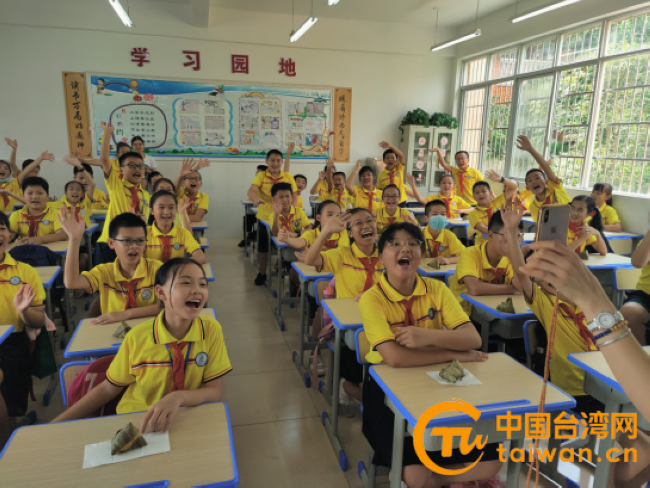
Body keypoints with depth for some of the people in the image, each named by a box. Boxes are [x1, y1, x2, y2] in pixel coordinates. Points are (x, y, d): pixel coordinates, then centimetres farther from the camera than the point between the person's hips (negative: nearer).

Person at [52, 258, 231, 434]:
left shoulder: (211, 329, -10)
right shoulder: (137, 337, -10)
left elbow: (215, 391, -10)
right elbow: (108, 389, 3)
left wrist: (178, 397, -28)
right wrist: (58, 423, -3)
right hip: (134, 422, 0)